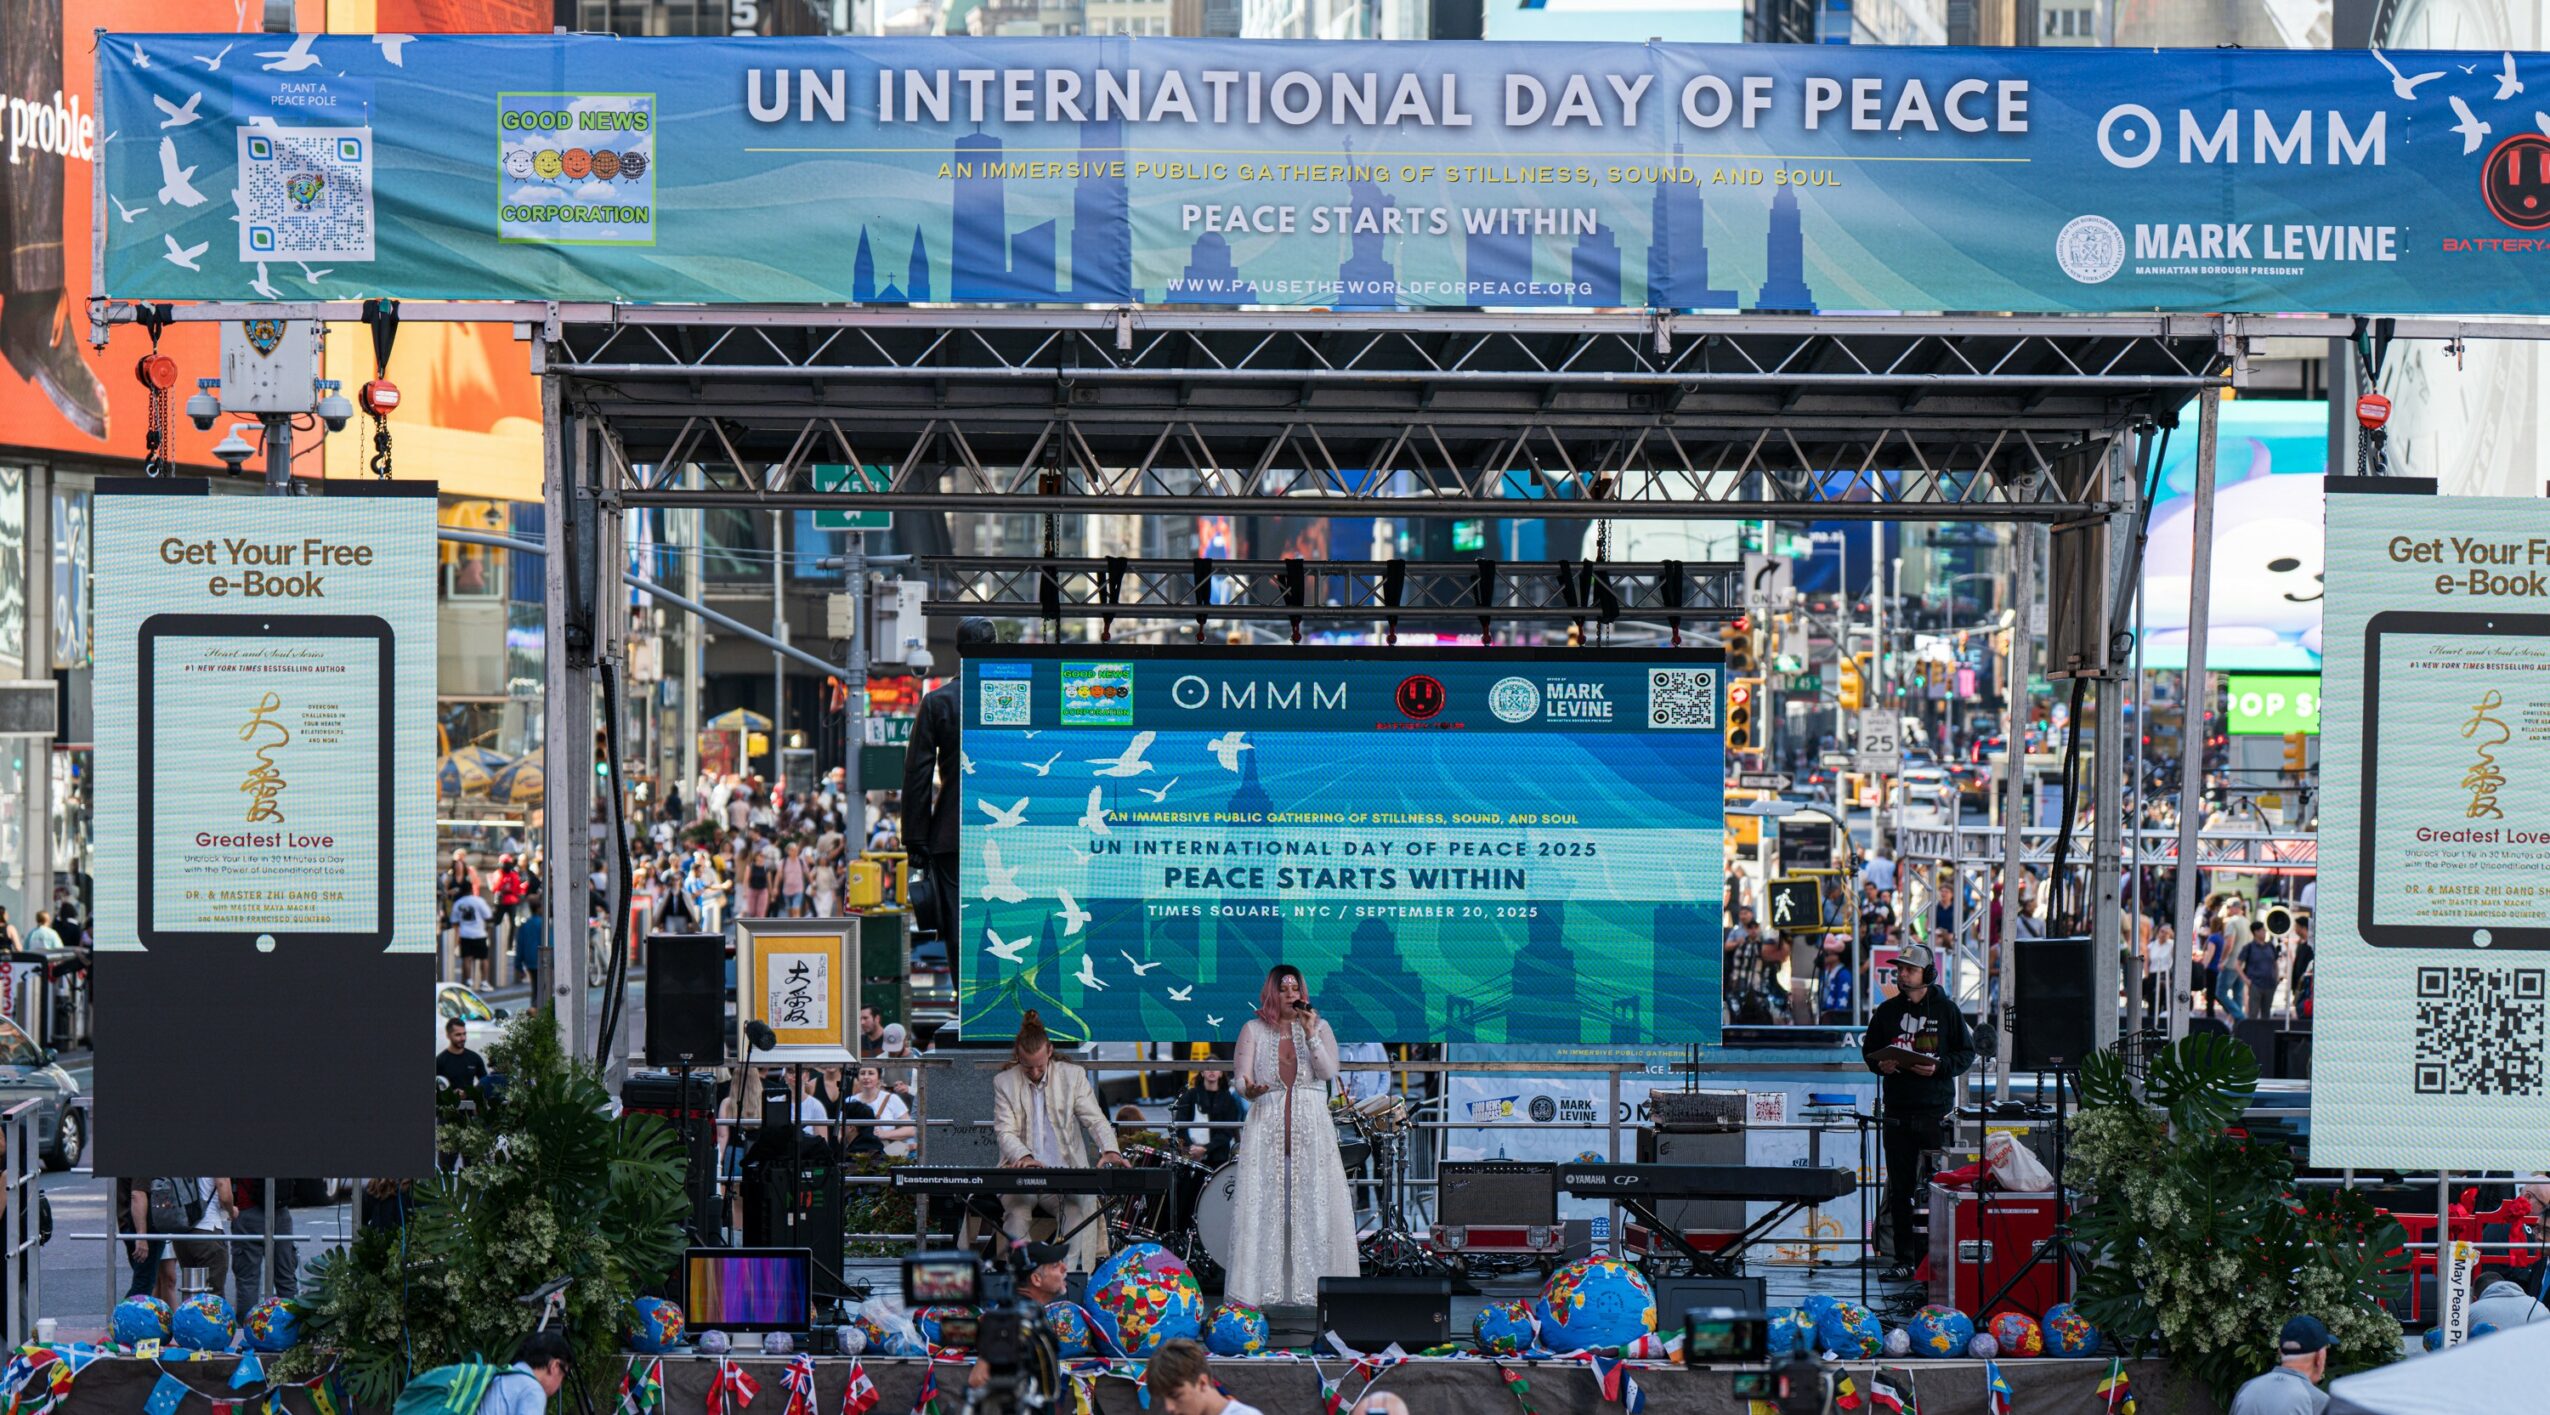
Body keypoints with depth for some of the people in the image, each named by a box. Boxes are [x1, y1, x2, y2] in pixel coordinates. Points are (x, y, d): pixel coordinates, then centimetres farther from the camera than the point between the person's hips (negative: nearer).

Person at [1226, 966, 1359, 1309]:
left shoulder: (1319, 1026, 9)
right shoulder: (1253, 1030, 7)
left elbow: (1329, 1072, -4)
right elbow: (1240, 1076, 0)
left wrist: (1310, 1034, -12)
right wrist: (1247, 1090, -23)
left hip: (1311, 1128, 1)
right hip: (1266, 1127, -1)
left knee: (1314, 1203, -4)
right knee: (1263, 1203, -5)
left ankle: (1316, 1281, -1)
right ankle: (1259, 1285, -4)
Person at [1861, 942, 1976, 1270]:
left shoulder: (1947, 1010, 2)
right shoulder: (1887, 1012, 11)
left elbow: (1966, 1052, 3)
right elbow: (1868, 1048, 18)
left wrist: (1938, 1067, -14)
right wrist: (1880, 1065, -4)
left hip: (1936, 1110, -3)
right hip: (1897, 1111, 3)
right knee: (1899, 1187, 5)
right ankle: (1902, 1253, 11)